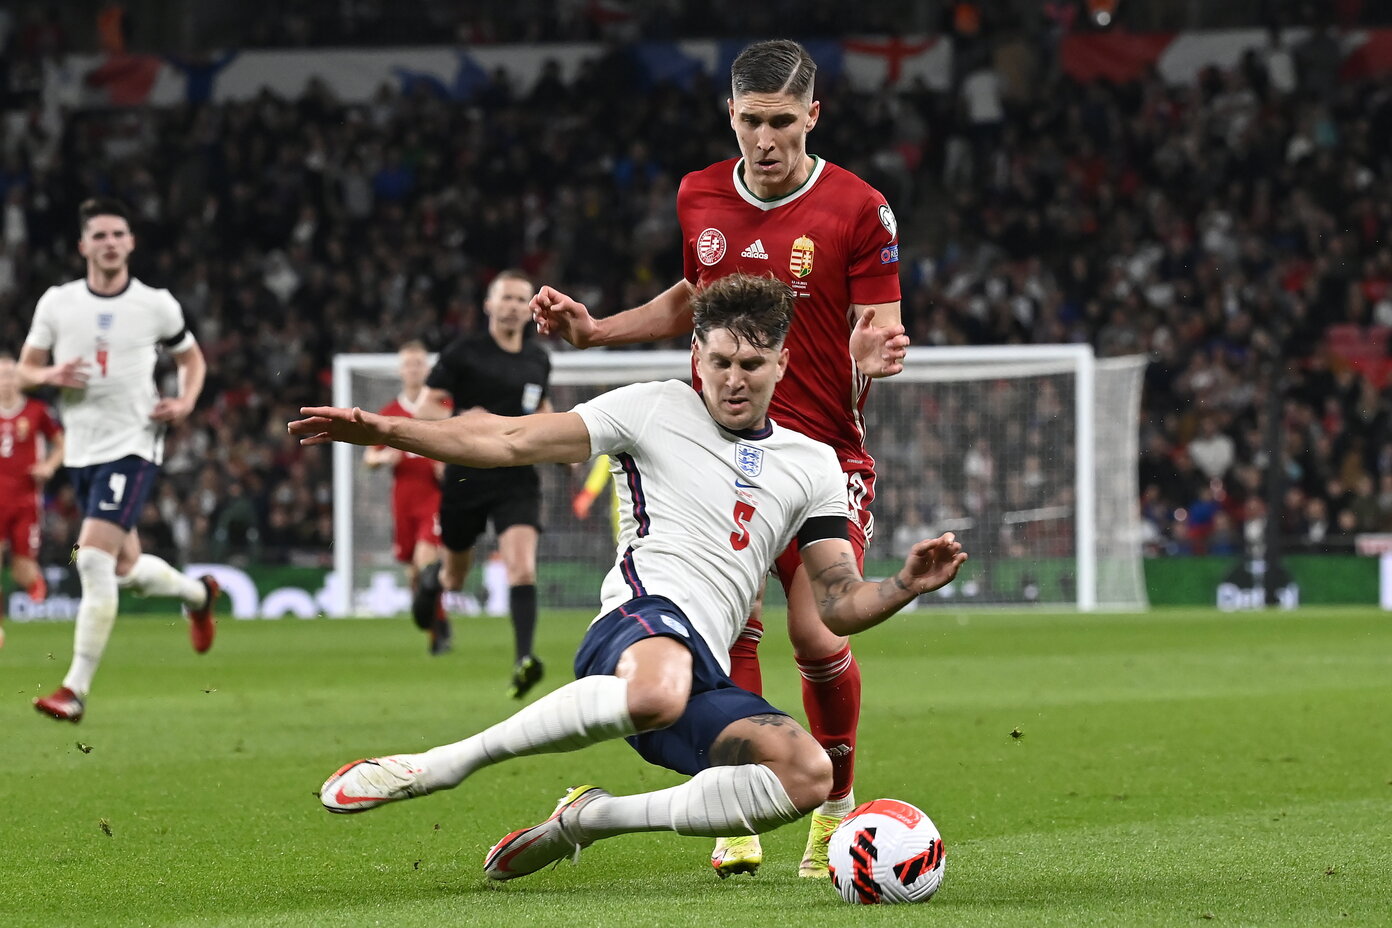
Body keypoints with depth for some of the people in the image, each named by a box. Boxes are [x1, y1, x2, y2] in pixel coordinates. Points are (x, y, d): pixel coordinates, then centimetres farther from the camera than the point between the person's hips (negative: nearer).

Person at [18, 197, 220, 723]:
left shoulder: (156, 305, -2)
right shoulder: (56, 303, 3)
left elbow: (191, 358, 13)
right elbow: (25, 371, 8)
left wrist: (185, 403, -6)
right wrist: (52, 375, -15)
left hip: (133, 447, -4)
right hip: (81, 452, 4)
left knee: (94, 559, -19)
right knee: (126, 570, 14)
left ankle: (76, 689, -18)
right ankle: (198, 594, 48)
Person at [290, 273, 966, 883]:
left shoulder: (814, 466, 22)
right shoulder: (657, 411, 10)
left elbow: (839, 605, 19)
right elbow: (510, 441, 6)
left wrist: (905, 586, -3)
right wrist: (381, 430, -5)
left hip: (705, 675, 5)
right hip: (643, 616, -5)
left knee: (809, 776, -23)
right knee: (658, 693, -43)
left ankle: (592, 818, -7)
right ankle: (431, 768, -29)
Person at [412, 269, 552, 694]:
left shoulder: (539, 360, 9)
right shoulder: (464, 352, -5)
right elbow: (425, 408, -5)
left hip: (517, 480, 1)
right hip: (467, 479, -1)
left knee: (522, 568, -21)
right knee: (455, 576, 15)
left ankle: (523, 660, -28)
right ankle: (433, 579, 53)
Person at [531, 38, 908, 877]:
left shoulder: (859, 209, -7)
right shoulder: (700, 198, 6)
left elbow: (883, 329, -7)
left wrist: (872, 357, -30)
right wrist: (595, 328, 16)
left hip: (824, 452, -3)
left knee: (818, 636, -11)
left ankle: (837, 806, 12)